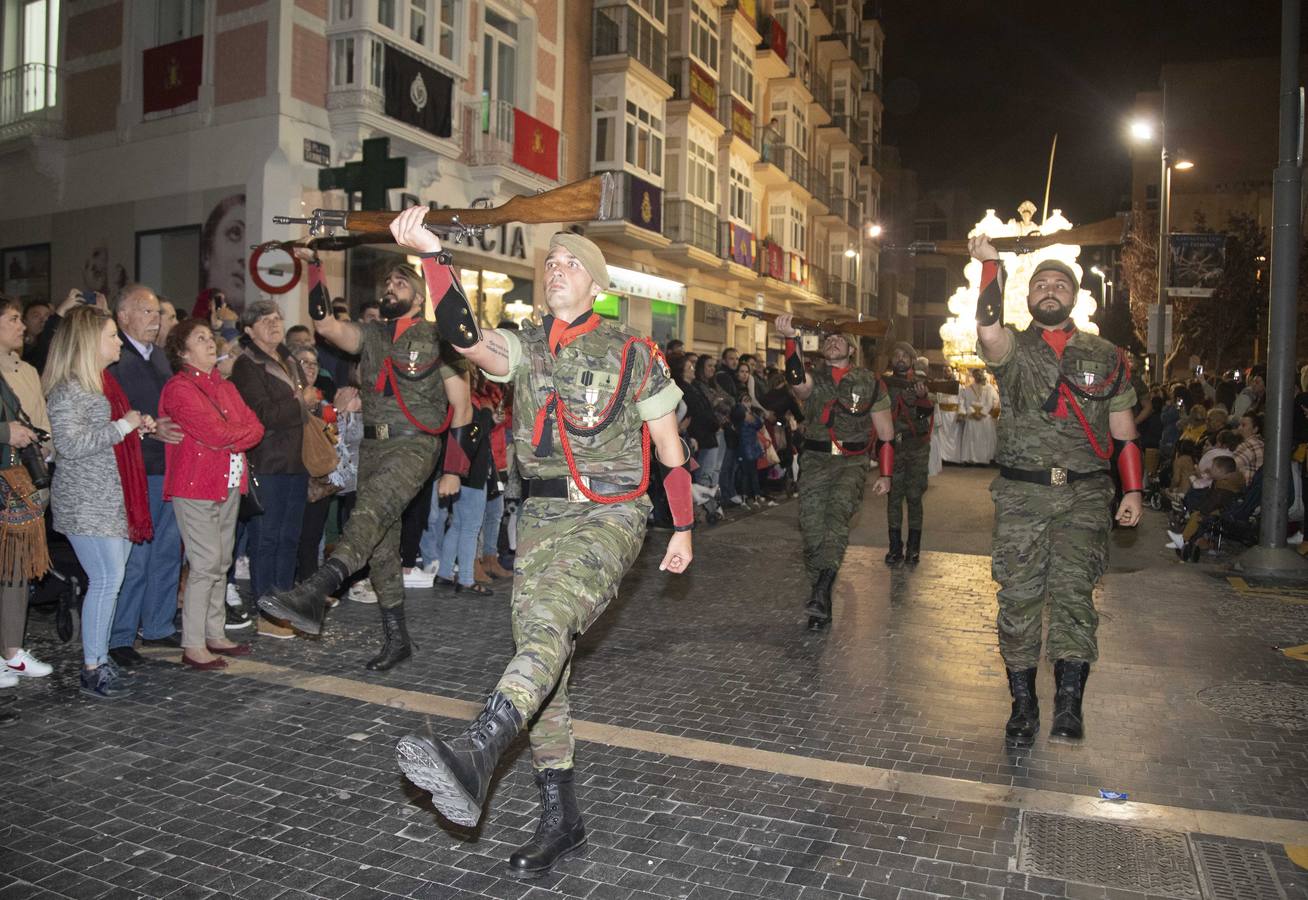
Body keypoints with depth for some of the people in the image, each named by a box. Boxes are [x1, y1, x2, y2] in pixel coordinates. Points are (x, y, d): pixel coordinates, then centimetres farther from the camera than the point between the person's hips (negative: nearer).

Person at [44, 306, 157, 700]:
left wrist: (139, 428, 11)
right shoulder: (68, 387, -13)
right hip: (87, 502, -9)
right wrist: (123, 426, -16)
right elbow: (70, 444, -23)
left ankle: (100, 656, 18)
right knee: (107, 580, -9)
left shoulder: (101, 381, 17)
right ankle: (92, 670, 0)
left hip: (114, 499, 9)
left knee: (110, 579, 10)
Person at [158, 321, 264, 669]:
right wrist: (242, 433, -1)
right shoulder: (179, 388, -9)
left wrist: (229, 439, -9)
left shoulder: (225, 386, 16)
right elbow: (216, 433, -18)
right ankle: (193, 646, -1)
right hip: (196, 486, -8)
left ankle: (215, 634, 21)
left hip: (229, 483, 8)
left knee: (222, 562, 11)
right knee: (206, 563, -8)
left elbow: (255, 427, 7)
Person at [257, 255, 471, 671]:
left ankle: (313, 593, -47)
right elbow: (326, 324, -4)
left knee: (369, 513, -31)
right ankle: (396, 639, 18)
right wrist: (313, 267, -12)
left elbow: (461, 406, -1)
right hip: (372, 445, 6)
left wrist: (453, 469, -5)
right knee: (381, 547, 8)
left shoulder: (435, 339, 1)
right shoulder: (370, 334, 14)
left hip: (414, 445, -6)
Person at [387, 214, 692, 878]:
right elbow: (466, 338, -15)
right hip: (542, 516, 4)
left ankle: (475, 754, -48)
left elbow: (671, 450, 7)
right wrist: (431, 256, -29)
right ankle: (560, 819, 15)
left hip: (610, 515, -4)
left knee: (550, 619, -31)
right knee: (542, 662, 3)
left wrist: (683, 529, 7)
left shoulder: (633, 355, 1)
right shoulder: (523, 347, 8)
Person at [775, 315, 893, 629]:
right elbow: (798, 380, -22)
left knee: (837, 511, -29)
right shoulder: (813, 380, 6)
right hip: (816, 461, 2)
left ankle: (823, 586, -37)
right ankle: (821, 603, 11)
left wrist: (886, 474, 7)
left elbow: (886, 433, 10)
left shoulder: (870, 383, 6)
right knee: (812, 530, -2)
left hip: (853, 462, -2)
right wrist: (791, 338, -36)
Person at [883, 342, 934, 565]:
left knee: (914, 496, -1)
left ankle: (913, 548, 6)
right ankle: (895, 547, 6)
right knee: (894, 496, 0)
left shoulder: (920, 382, 5)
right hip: (892, 446, 1)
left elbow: (927, 413, -5)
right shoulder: (886, 384, 8)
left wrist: (922, 396, -24)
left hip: (917, 448, -1)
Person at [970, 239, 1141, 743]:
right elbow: (988, 329, -20)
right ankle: (1023, 703, 11)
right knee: (1019, 595, 0)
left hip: (1084, 495, 1)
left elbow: (1124, 431, 14)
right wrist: (990, 263, -16)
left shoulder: (1105, 357, 12)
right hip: (1021, 493, 0)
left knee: (1073, 589, -13)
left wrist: (1133, 490, 7)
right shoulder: (1013, 350, 6)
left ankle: (1069, 702, -10)